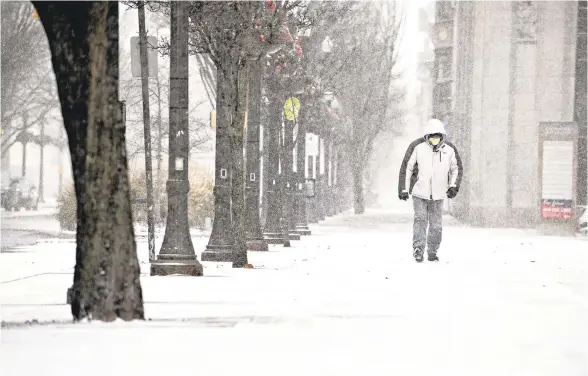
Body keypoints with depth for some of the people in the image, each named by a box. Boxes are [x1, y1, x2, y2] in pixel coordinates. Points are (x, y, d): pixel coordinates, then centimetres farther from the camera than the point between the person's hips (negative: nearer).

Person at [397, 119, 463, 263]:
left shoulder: (449, 149, -2)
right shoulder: (417, 147, -10)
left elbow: (457, 169, 12)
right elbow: (406, 168, -2)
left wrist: (454, 186, -3)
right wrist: (403, 189, -1)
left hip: (438, 195, 3)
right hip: (419, 193, -3)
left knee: (436, 224, 5)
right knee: (420, 219, -16)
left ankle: (432, 252, 17)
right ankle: (418, 248, -19)